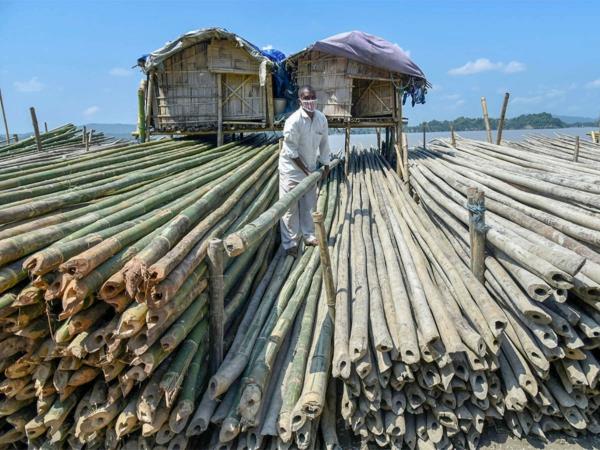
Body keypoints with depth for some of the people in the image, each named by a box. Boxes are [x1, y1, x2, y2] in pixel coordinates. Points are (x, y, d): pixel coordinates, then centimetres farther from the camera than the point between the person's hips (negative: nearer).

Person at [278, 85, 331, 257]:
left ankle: (308, 235, 29)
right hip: (292, 168, -6)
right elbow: (291, 151, -20)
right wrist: (305, 170, -16)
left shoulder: (321, 118, -5)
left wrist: (326, 165, 8)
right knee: (290, 206, -1)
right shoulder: (294, 121, -23)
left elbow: (324, 143, 7)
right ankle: (290, 243, 8)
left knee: (309, 204, 14)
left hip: (310, 167, 6)